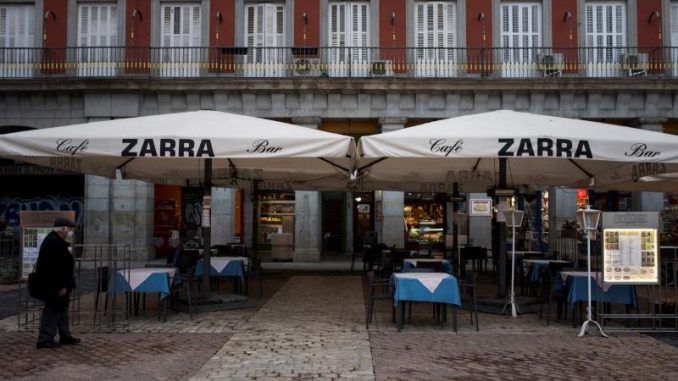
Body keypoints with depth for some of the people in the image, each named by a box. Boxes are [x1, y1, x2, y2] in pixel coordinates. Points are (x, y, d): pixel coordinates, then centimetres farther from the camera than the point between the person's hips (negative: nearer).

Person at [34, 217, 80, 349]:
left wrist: (65, 285, 20)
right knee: (53, 311, -4)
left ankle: (65, 336, 26)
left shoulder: (54, 240, 14)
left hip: (54, 285, 11)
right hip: (53, 285, -11)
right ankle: (45, 339, 2)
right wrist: (61, 286, -23)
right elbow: (56, 267, -25)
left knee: (62, 309, 17)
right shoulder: (54, 242, -21)